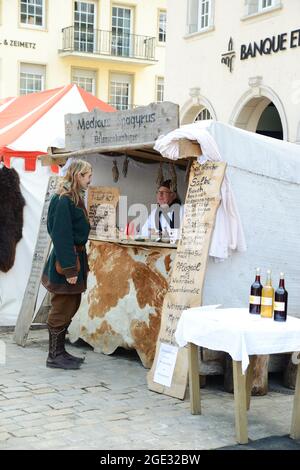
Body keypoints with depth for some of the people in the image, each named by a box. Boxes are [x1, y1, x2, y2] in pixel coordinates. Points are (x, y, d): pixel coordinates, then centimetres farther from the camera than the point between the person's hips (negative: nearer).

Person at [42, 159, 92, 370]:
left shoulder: (75, 198, 12)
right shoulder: (64, 200, -18)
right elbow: (61, 235, -21)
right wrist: (69, 268, -23)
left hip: (76, 255, 10)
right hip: (66, 259, -10)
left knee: (72, 305, 15)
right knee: (62, 309, -1)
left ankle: (60, 351, 25)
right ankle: (54, 356, 10)